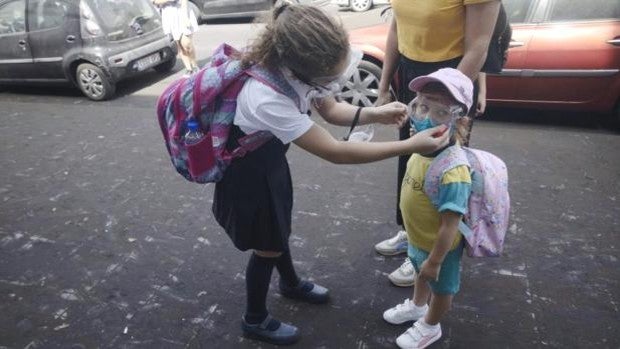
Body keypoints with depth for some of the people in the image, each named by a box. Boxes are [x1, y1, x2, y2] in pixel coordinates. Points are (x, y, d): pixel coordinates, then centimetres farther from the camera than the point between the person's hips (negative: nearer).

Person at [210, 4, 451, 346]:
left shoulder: (296, 65, -20)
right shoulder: (266, 98, -43)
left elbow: (331, 109, -3)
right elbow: (336, 153, -36)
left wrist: (373, 113, -21)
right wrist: (410, 146, -33)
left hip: (269, 156, 7)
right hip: (246, 172, -7)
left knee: (279, 227, 26)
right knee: (267, 246, 10)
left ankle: (291, 283, 54)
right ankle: (255, 319, 37)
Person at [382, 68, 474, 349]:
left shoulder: (452, 172, -40)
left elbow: (450, 225, -32)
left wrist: (434, 261, -21)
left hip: (439, 245, -7)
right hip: (418, 236, 8)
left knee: (441, 287, 23)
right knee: (421, 274, 34)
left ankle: (430, 326, 50)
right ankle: (417, 306, 63)